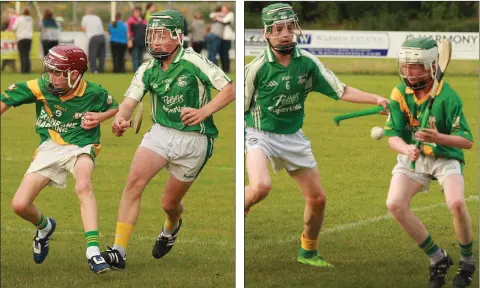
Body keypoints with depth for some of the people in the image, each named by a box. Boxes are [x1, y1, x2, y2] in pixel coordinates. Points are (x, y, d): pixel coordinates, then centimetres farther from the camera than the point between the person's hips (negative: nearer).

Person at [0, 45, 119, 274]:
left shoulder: (94, 93, -11)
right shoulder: (41, 87, -12)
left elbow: (116, 107, 9)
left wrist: (101, 117, -10)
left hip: (81, 147, -3)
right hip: (50, 148, 3)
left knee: (83, 186, -37)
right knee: (20, 205, -8)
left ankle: (93, 251, -40)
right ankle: (44, 227, 30)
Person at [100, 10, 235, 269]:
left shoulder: (193, 62, -14)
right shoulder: (147, 70, 1)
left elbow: (230, 90, -13)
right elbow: (129, 102, -7)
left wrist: (203, 112, -27)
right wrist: (120, 118, -30)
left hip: (193, 139, -3)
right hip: (161, 132, 3)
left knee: (169, 203, 8)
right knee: (135, 180, -21)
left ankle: (172, 227, 48)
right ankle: (118, 251, -22)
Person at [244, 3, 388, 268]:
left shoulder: (307, 62, -6)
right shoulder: (256, 68, -15)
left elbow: (341, 91, -4)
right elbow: (240, 107, -5)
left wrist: (377, 100, -15)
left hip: (293, 137, 5)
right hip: (260, 135, -5)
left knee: (317, 199, 9)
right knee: (261, 186, -33)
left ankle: (308, 252, 31)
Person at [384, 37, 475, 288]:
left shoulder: (447, 96, -21)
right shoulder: (400, 93, -9)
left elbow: (467, 141, -22)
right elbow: (393, 135, -8)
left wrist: (438, 138, -41)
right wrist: (406, 149, -32)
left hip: (445, 157, -4)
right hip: (413, 157, 4)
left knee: (456, 203, -29)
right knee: (395, 204, -19)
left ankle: (468, 262, -3)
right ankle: (437, 259, -1)